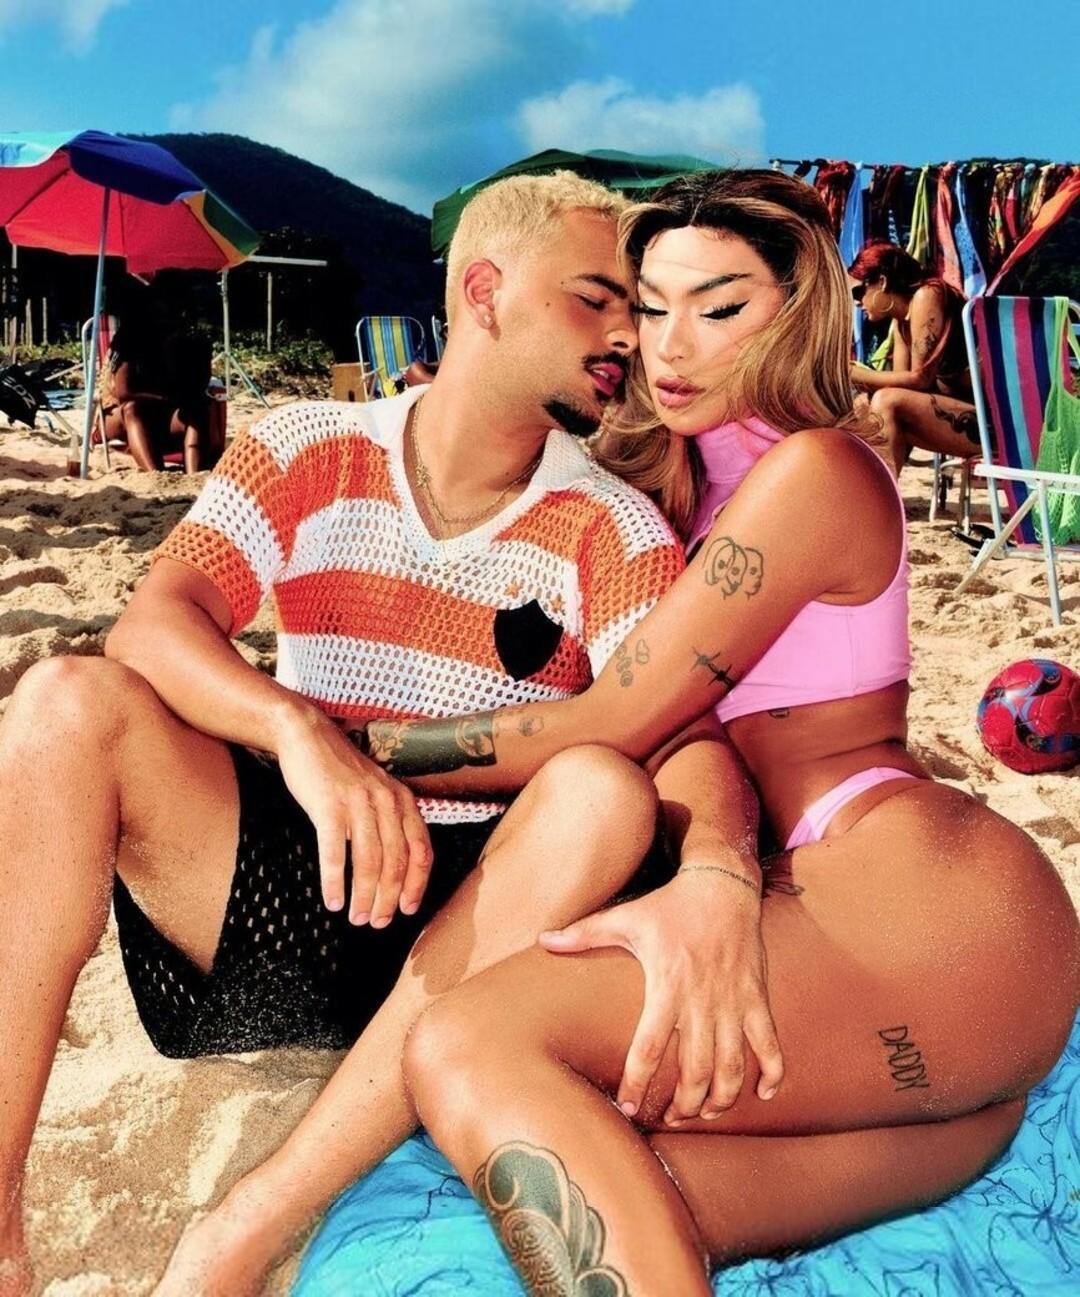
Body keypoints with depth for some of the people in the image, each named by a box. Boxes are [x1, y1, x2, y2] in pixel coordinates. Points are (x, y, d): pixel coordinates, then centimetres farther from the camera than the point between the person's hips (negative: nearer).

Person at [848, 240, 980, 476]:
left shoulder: (927, 295, -10)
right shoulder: (900, 322, 14)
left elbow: (920, 378, -16)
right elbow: (901, 382, 7)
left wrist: (860, 375, -11)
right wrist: (850, 372, -3)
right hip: (960, 413, 10)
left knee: (887, 402, -21)